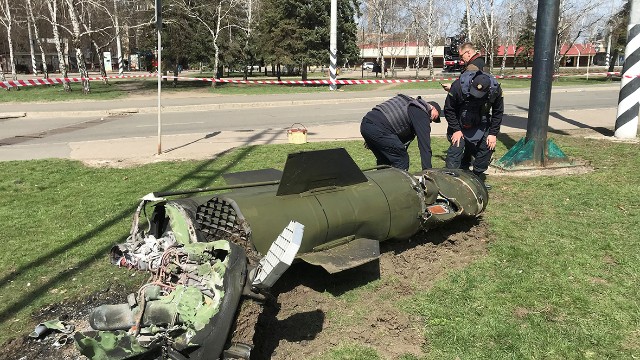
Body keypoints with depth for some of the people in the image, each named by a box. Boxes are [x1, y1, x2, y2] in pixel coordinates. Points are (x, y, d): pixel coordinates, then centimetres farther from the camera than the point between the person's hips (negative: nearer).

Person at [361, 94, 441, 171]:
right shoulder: (422, 114, 0)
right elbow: (425, 145, -6)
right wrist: (427, 170, -7)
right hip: (379, 129, -10)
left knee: (384, 161, 23)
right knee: (402, 161, 0)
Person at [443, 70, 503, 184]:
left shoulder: (495, 90, -20)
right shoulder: (458, 86, -28)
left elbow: (498, 113, -4)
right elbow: (448, 110, -15)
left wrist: (493, 133, -10)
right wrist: (456, 130, -18)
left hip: (481, 124, 3)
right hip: (460, 124, -3)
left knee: (488, 146, -7)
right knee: (456, 147, -16)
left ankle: (478, 176, 10)